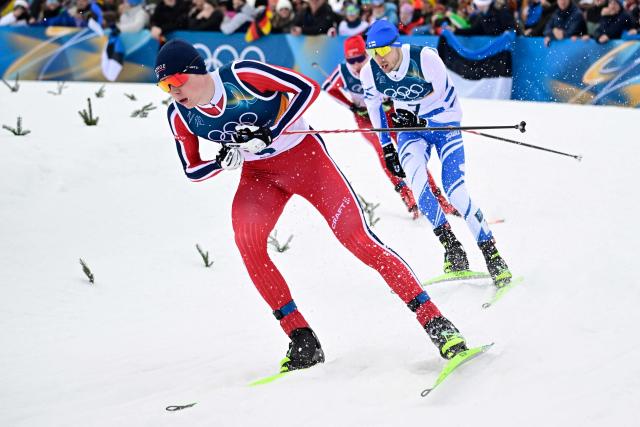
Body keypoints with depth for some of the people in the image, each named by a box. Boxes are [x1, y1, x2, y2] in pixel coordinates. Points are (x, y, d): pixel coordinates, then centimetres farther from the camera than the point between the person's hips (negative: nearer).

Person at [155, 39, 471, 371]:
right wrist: (223, 161, -18)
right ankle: (303, 342, -13)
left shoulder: (242, 75, -24)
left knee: (356, 237, -13)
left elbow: (307, 89, -18)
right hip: (258, 174, 4)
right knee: (247, 240, -23)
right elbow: (192, 170, 3)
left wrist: (270, 133, -27)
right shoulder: (179, 116, -9)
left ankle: (437, 324, -8)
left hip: (302, 154, -4)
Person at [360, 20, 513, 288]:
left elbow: (447, 96, -14)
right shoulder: (370, 73, -12)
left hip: (445, 124, -3)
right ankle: (452, 249, -22)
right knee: (415, 178, -28)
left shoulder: (425, 58, -25)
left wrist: (418, 117, -23)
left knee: (455, 193, -16)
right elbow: (374, 109, 6)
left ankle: (493, 257, -3)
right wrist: (387, 148, 8)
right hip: (410, 127, 3)